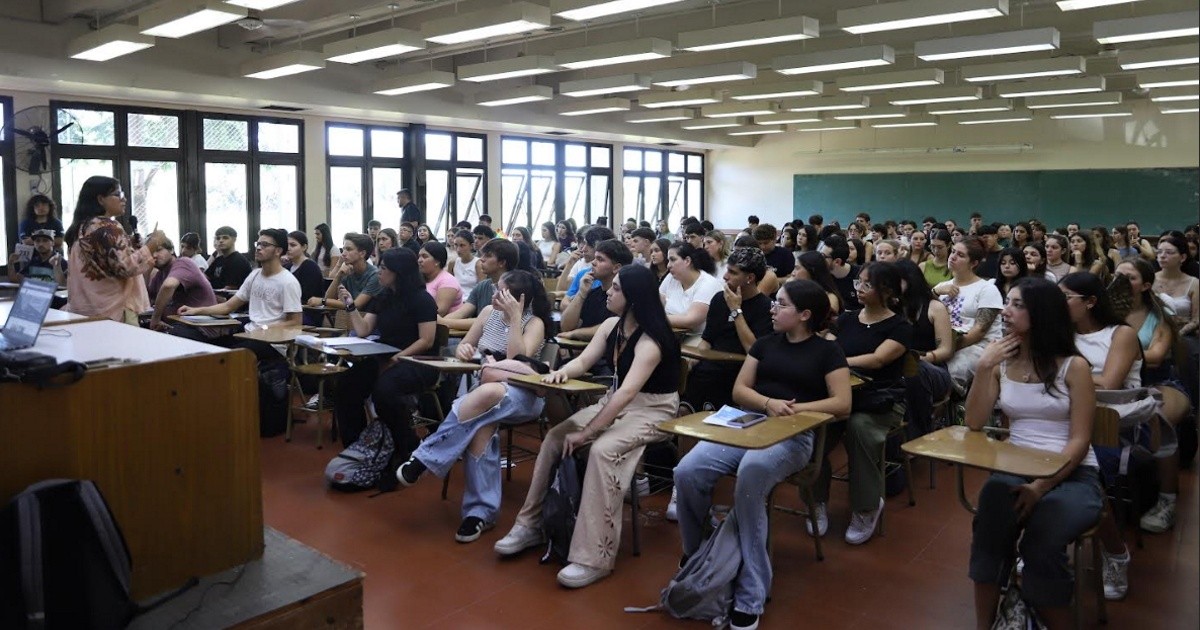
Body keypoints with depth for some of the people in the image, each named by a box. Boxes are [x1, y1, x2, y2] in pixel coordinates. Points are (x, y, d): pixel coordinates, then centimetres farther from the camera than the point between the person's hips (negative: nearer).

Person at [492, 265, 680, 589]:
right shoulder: (612, 325, 2)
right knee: (555, 437, -8)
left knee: (603, 450, -34)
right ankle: (531, 525, 3)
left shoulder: (650, 341, -24)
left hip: (653, 411, -8)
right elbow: (583, 361, 2)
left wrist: (586, 433, -32)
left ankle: (594, 558, -30)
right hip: (616, 401, 8)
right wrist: (562, 372, -23)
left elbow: (628, 393, -32)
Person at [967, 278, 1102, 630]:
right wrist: (985, 368, -8)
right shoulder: (1001, 362, 7)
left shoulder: (1073, 366, -3)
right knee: (990, 527, -31)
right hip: (1016, 469, 2)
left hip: (1072, 474, -2)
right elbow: (974, 423, 1)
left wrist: (1044, 485, -20)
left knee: (1041, 542, -32)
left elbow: (1080, 440, -7)